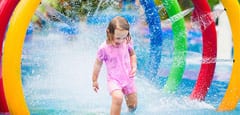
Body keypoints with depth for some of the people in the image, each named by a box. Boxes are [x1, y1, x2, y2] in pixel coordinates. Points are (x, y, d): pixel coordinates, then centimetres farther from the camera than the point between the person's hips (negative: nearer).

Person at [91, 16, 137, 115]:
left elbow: (132, 54, 11)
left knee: (133, 106, 12)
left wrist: (134, 67, -6)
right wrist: (94, 81, 6)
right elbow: (98, 64, -3)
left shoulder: (127, 43, -9)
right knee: (117, 98, -33)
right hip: (114, 79, -4)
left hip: (128, 78, 4)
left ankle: (127, 95, 47)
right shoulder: (104, 48, -18)